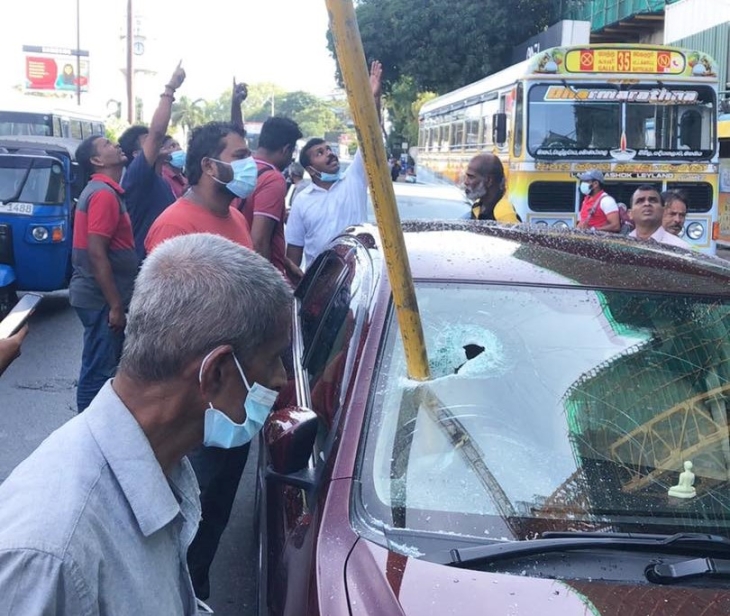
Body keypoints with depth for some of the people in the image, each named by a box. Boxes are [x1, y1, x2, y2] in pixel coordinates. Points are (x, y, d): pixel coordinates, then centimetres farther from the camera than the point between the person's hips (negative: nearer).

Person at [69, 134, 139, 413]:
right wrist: (115, 305, -22)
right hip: (101, 298, -10)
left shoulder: (103, 190, 14)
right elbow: (97, 254, -23)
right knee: (98, 370, -3)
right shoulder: (104, 194, -17)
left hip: (99, 295, 10)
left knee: (102, 366, 17)